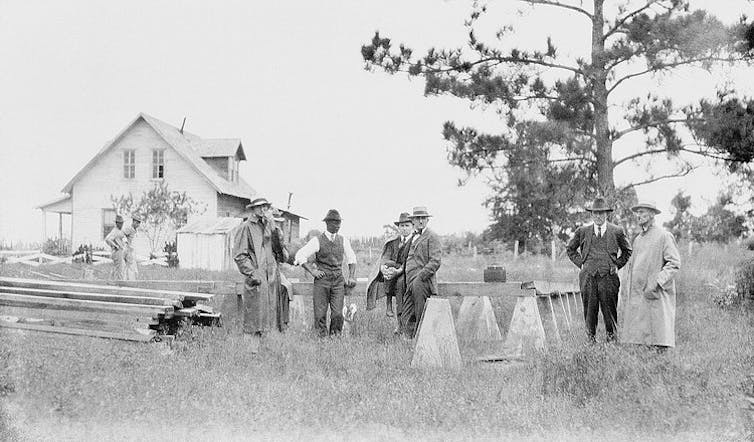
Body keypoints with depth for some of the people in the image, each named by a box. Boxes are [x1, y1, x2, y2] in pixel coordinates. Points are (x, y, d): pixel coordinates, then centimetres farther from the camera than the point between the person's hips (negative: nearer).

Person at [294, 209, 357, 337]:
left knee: (337, 314, -10)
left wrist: (352, 277, 10)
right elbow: (300, 255, -1)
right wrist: (312, 271, -7)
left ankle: (335, 335, 6)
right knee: (320, 314, -5)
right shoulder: (318, 241, 0)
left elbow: (351, 259, 21)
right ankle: (322, 336, 9)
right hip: (322, 280, -2)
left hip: (338, 280, 2)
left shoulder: (343, 240, 11)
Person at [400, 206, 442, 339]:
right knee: (406, 319, 3)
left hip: (423, 282, -8)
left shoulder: (432, 237, -3)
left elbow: (435, 262, -12)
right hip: (410, 283, 8)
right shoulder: (413, 238, 22)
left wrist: (419, 277, -17)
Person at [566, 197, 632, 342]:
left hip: (608, 276, -1)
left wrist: (617, 265, 8)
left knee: (609, 310, 0)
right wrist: (580, 263, 9)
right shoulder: (582, 231, 7)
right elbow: (570, 249, 20)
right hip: (588, 276, 1)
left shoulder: (617, 231, 6)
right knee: (589, 310, 1)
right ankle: (590, 339, 9)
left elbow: (627, 251, 19)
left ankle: (611, 338, 9)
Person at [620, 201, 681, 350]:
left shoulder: (664, 236, -4)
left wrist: (656, 284, -19)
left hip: (656, 294, -7)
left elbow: (674, 264, -11)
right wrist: (626, 290, 17)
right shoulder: (638, 239, 19)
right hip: (636, 295, 7)